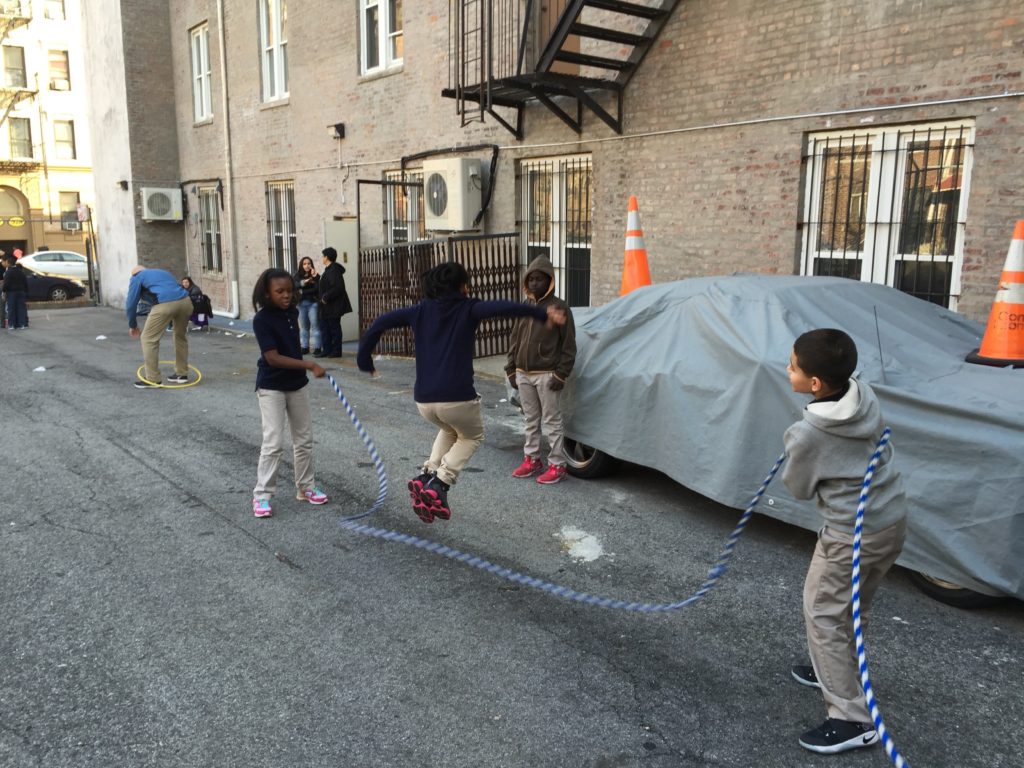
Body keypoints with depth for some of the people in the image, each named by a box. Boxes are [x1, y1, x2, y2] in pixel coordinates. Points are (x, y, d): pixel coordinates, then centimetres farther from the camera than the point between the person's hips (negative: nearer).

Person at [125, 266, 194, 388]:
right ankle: (182, 374, 30)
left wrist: (132, 326, 34)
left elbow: (131, 304, 20)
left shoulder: (136, 278, 22)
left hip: (165, 304, -6)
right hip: (185, 301, 6)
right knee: (180, 336, 25)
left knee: (149, 339, 7)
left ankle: (153, 379, 9)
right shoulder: (162, 272, 39)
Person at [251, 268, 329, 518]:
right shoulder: (262, 320, -19)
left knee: (304, 439, 12)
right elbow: (273, 358, -25)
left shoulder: (292, 312, 0)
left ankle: (305, 487, 25)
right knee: (273, 442, -9)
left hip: (296, 383, 7)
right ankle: (262, 495, 2)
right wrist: (309, 365, -28)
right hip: (271, 387, -7)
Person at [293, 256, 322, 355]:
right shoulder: (298, 276, 8)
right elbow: (295, 286, -8)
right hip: (301, 303, 3)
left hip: (313, 303, -3)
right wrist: (304, 282, -21)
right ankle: (305, 347, 14)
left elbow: (316, 289, -9)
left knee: (315, 325, -6)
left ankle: (317, 348, -5)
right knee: (303, 326, 8)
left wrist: (303, 292, -9)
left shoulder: (316, 275, 0)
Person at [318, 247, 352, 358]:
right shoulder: (329, 270, 14)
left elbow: (337, 287, -26)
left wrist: (326, 297, -21)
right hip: (327, 307, 10)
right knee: (324, 327, 13)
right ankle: (327, 350, 18)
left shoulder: (333, 270, -17)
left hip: (333, 306, -10)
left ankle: (336, 351, 5)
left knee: (334, 328, -2)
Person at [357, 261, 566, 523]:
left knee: (449, 430, 35)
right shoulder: (467, 309, -1)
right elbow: (503, 307, -18)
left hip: (423, 399, 5)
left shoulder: (421, 310, 12)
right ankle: (440, 483, 2)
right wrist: (542, 313, -24)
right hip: (457, 397, -5)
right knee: (472, 436, 24)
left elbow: (382, 322, 7)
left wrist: (364, 357, 16)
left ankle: (426, 476, 12)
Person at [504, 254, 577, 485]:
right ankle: (532, 460, 26)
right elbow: (515, 341, 16)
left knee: (552, 421, 0)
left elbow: (569, 345, -8)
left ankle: (557, 465, 7)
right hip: (524, 375, 6)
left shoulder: (559, 308, -6)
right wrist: (511, 370, 11)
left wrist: (561, 374, -13)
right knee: (531, 420, 15)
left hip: (546, 375, -6)